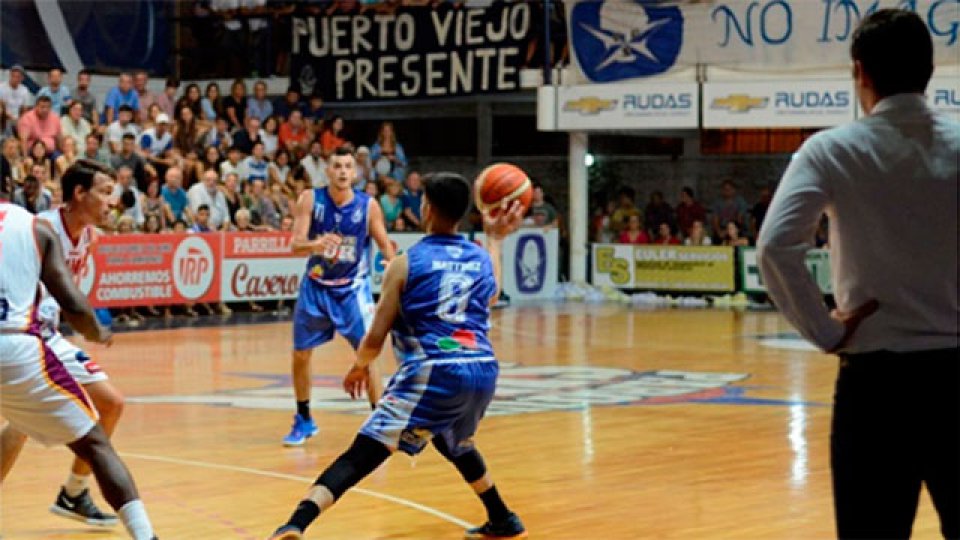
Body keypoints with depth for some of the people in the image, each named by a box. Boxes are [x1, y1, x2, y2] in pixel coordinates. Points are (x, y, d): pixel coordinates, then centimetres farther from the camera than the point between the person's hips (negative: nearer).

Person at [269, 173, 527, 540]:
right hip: (484, 371, 6)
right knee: (455, 443, 37)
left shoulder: (406, 263, 1)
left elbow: (376, 337, 0)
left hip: (431, 374, -6)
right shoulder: (482, 258, 15)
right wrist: (496, 239, 53)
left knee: (359, 457, -11)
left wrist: (359, 366, 20)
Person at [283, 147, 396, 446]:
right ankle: (304, 420, 26)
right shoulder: (310, 199, -13)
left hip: (352, 288, -2)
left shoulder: (368, 205, -13)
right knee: (300, 354, 8)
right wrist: (316, 244, -42)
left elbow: (385, 245, -5)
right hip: (315, 286, 2)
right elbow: (296, 245, -19)